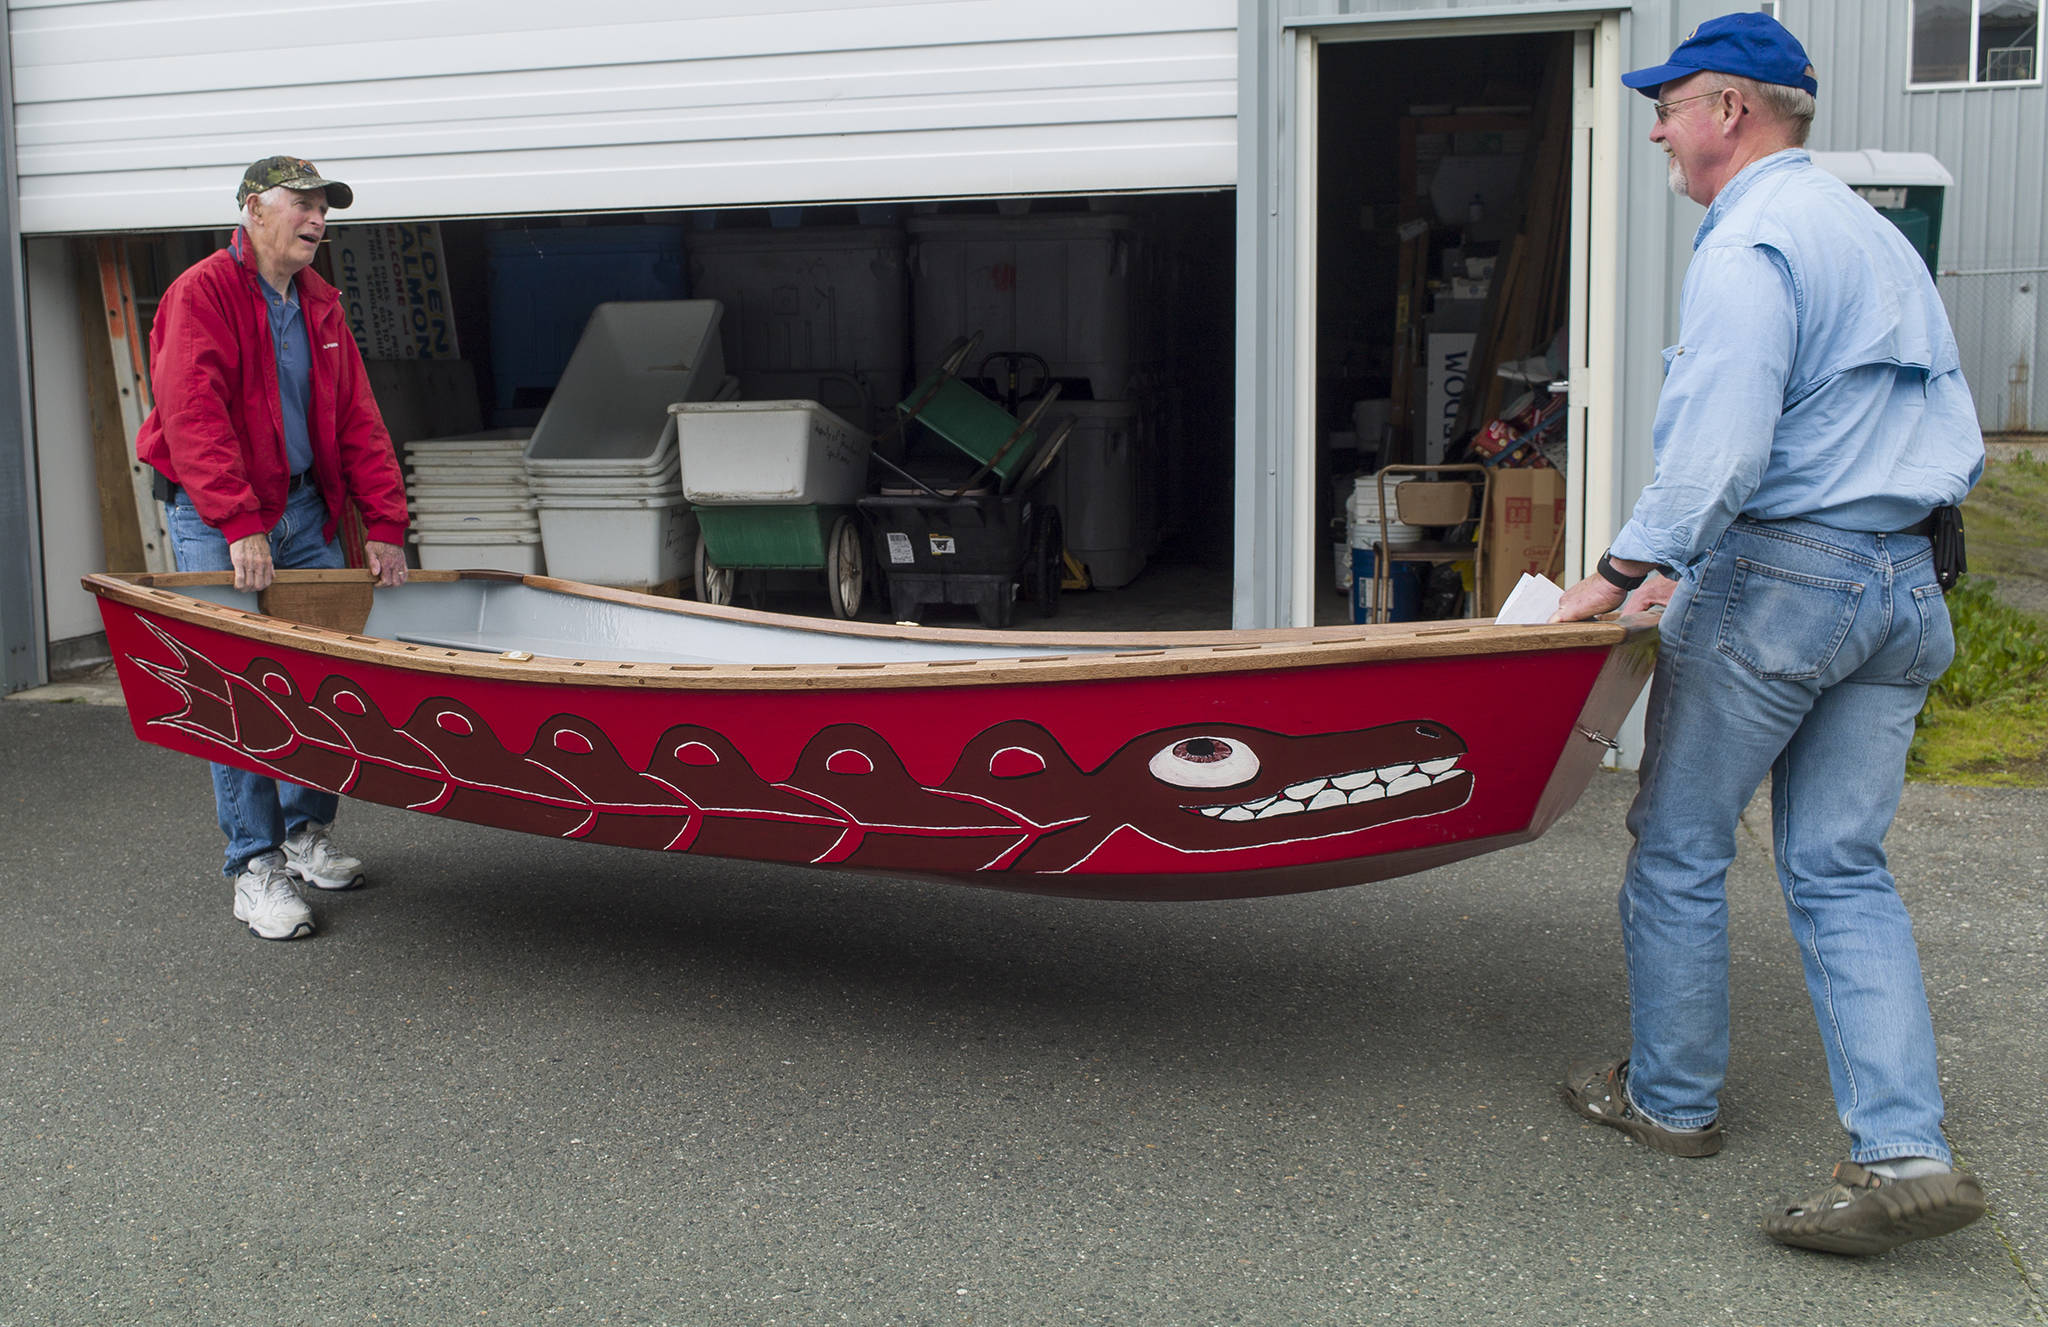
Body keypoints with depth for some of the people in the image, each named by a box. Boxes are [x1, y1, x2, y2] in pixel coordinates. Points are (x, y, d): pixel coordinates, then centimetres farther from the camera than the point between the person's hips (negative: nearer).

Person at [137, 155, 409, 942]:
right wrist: (240, 525, -27)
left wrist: (384, 524, 5)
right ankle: (256, 868, -1)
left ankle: (306, 835, 21)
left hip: (304, 511, 7)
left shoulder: (319, 306, 13)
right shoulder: (202, 294, -10)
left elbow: (357, 419, 13)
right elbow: (193, 418, -20)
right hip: (216, 521, -7)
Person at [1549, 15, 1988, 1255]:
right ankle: (1907, 1153, 1)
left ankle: (1673, 1097, 21)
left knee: (1680, 845, 8)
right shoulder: (1878, 234, 18)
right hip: (1906, 587, 9)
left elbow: (1720, 455, -23)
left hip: (1778, 582, -8)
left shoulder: (1749, 246, -11)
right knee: (1843, 869, 8)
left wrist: (1624, 568, -10)